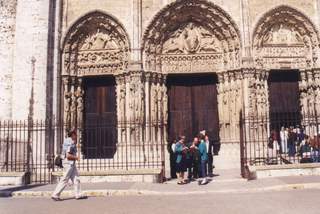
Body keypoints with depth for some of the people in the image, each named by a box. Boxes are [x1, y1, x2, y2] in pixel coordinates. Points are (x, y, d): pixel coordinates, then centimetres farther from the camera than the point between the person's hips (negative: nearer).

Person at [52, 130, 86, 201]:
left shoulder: (68, 140, 10)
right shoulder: (70, 143, -19)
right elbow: (68, 155, -25)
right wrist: (76, 157, -14)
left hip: (71, 164, 10)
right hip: (68, 163, -10)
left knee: (76, 179, 9)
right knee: (64, 180, -4)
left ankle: (78, 194, 11)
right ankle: (55, 195, 3)